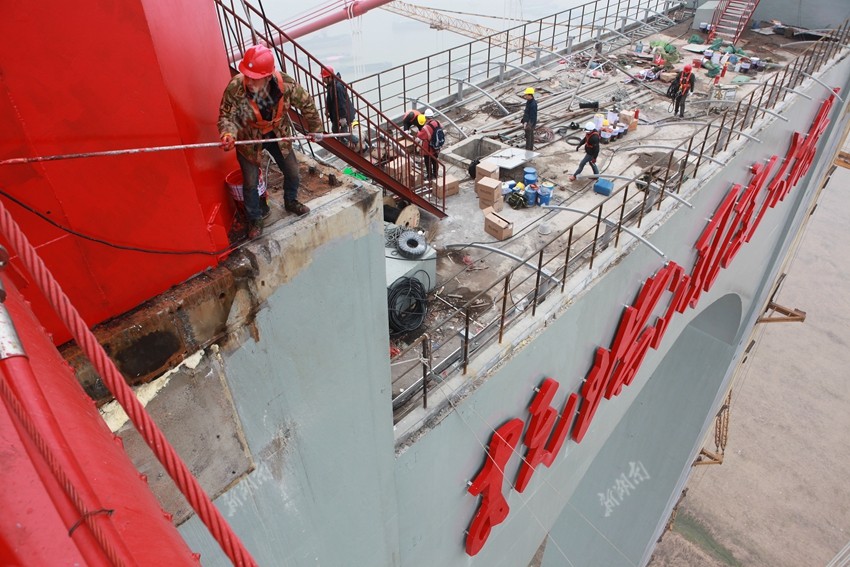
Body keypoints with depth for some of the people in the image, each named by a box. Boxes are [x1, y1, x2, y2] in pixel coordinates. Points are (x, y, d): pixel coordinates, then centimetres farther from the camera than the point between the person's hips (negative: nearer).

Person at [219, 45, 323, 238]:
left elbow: (306, 103, -10)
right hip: (248, 140, -2)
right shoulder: (234, 88, -32)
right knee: (250, 182, 1)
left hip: (278, 135, 2)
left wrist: (316, 128, 0)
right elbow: (226, 116, -20)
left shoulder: (286, 84, -28)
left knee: (292, 172, 12)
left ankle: (291, 201, 45)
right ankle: (255, 219, 28)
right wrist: (228, 134, -41)